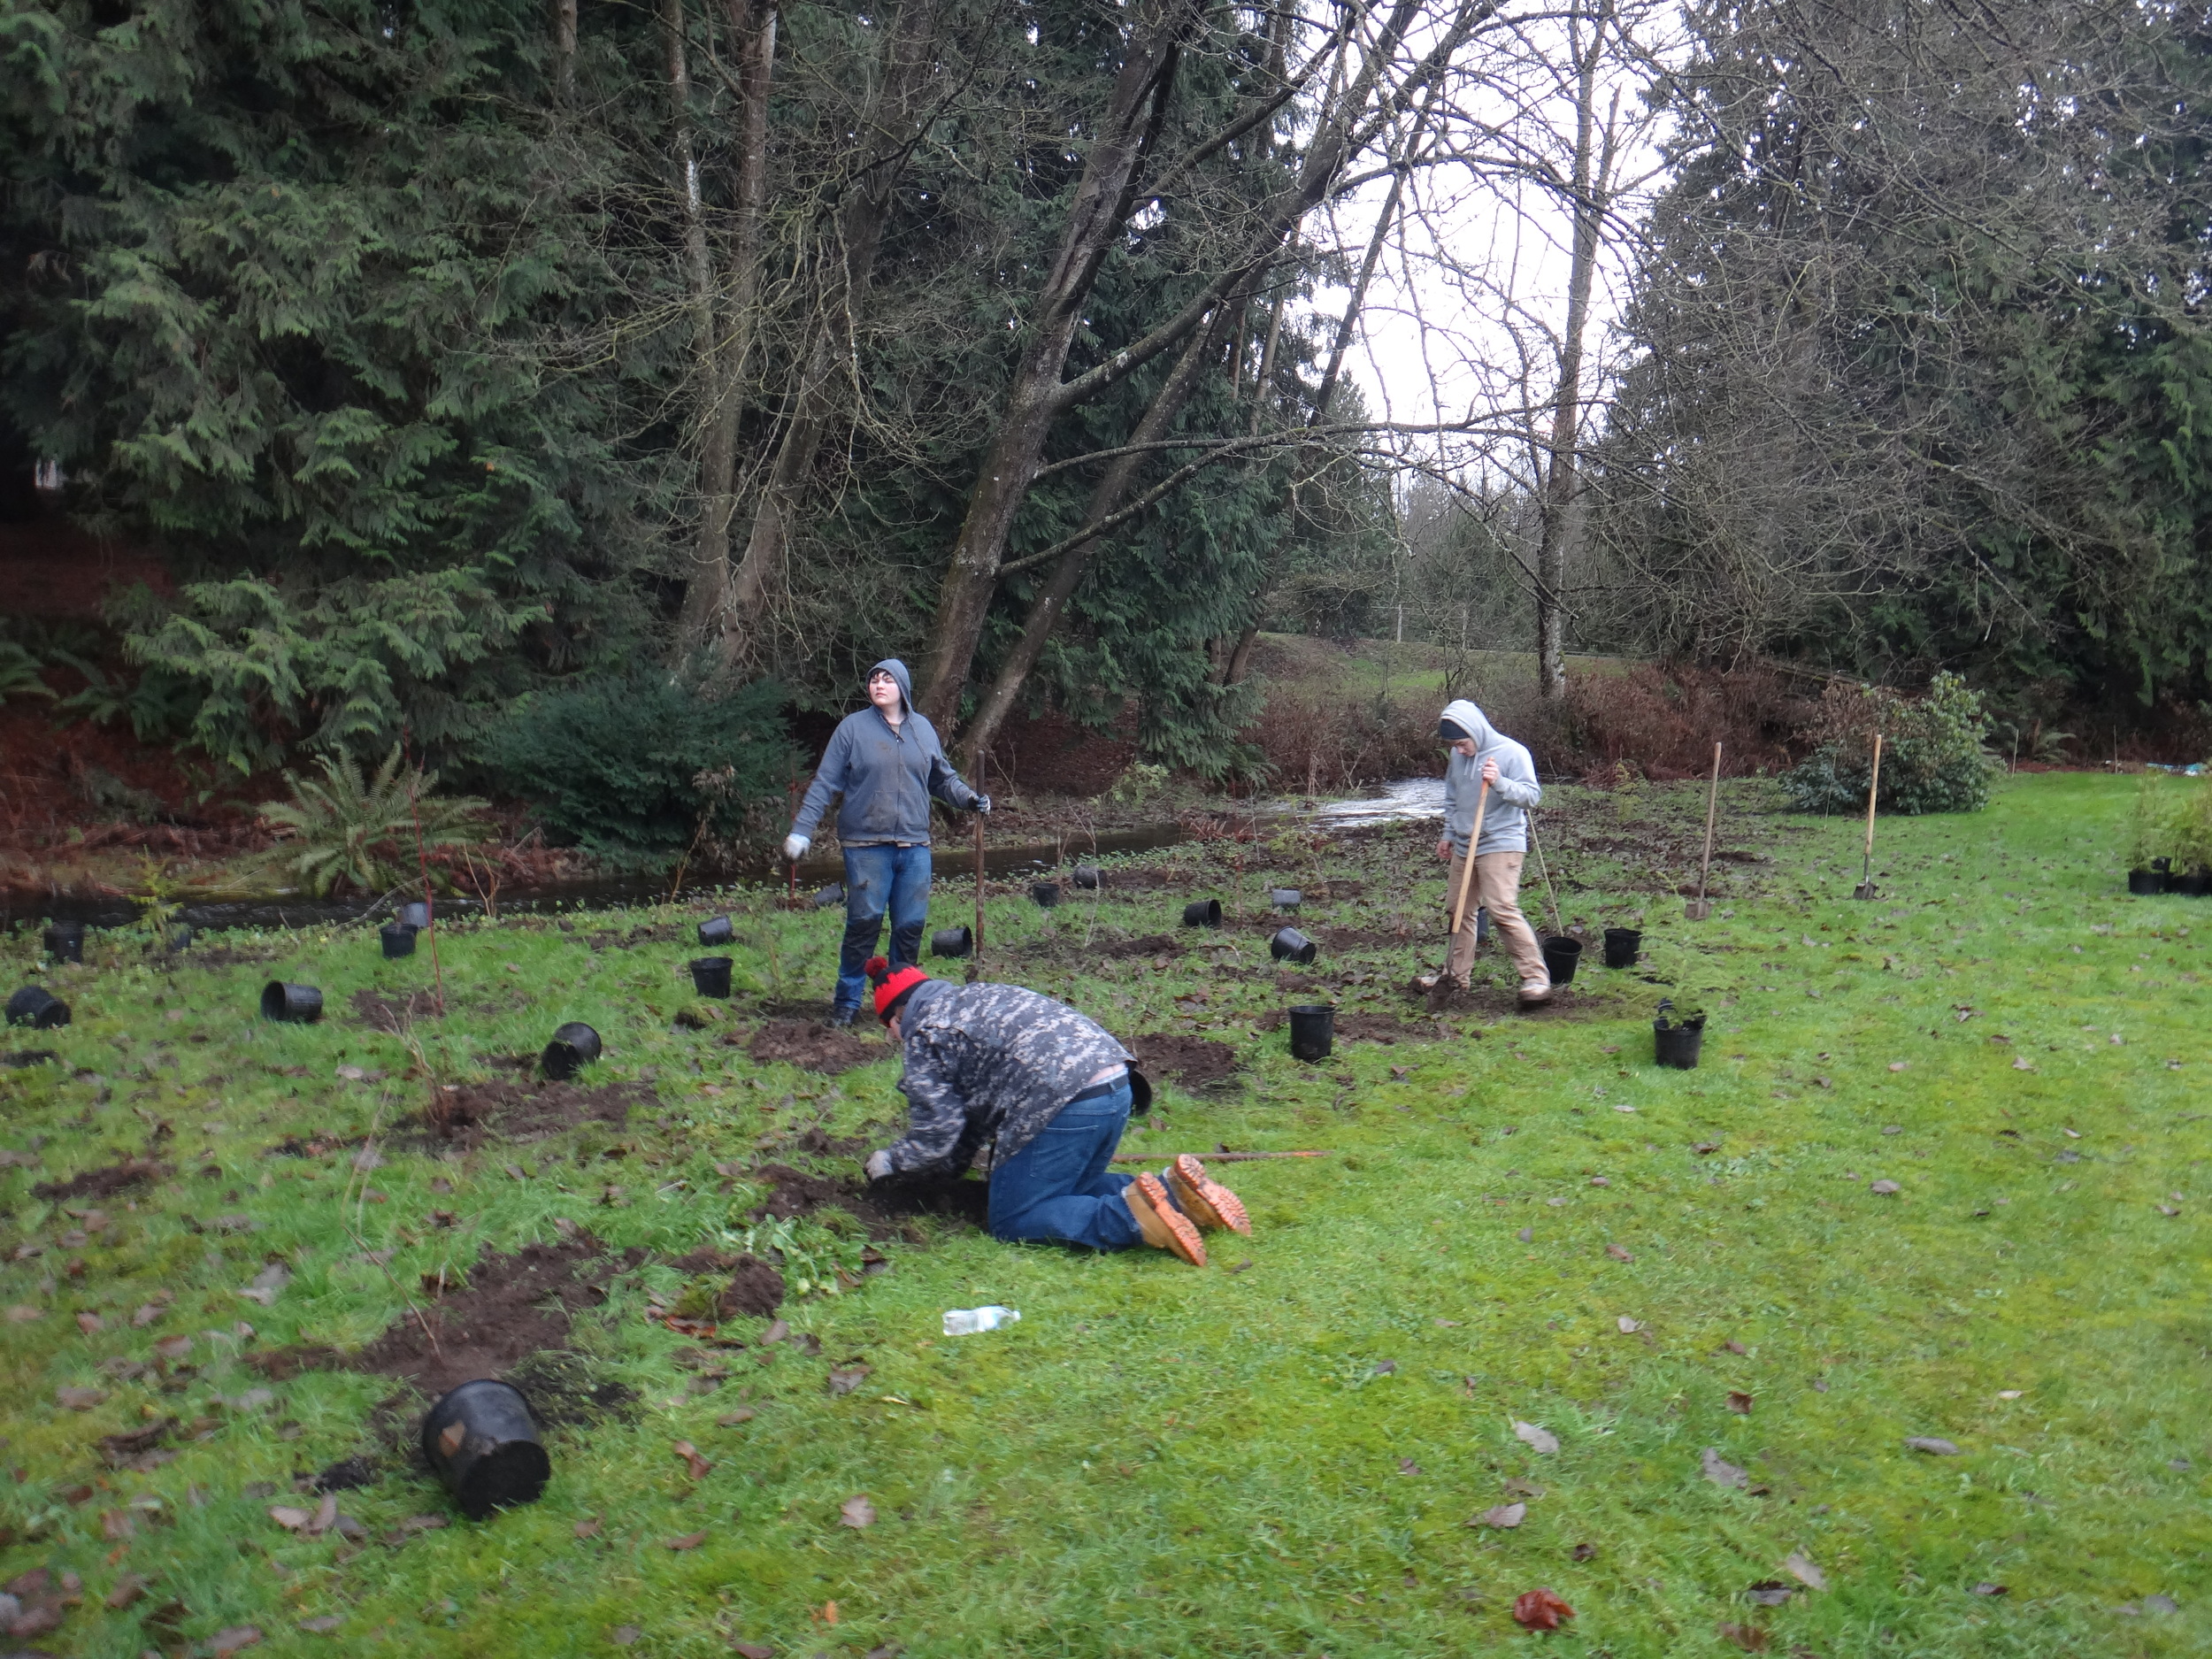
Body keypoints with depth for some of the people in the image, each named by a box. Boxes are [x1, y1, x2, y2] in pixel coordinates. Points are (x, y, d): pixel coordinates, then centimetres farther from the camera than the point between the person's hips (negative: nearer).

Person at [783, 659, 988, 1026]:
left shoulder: (923, 729, 10)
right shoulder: (853, 727, 0)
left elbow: (942, 778, 20)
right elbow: (824, 784, -1)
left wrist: (969, 798, 2)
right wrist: (801, 830, -7)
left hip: (914, 845, 4)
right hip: (866, 846, -3)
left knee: (911, 925, 6)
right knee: (864, 923, -3)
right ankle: (847, 1001, 12)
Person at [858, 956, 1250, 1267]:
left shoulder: (923, 1034, 4)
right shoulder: (976, 997, 30)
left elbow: (935, 1138, 2)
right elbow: (976, 1104, 34)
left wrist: (889, 1161, 20)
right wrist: (957, 1160, 42)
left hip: (1067, 1103, -9)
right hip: (1118, 1086, 9)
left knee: (1011, 1221, 3)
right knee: (1069, 1191, 26)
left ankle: (1131, 1216, -18)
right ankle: (1171, 1189, 4)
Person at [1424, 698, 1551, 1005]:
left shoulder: (1511, 752, -12)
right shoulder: (1457, 757, 7)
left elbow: (1532, 794, -17)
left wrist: (1500, 783, -30)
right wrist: (1448, 834, 19)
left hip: (1501, 844, -7)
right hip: (1464, 845, 7)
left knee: (1503, 910, -17)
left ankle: (1536, 978, -14)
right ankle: (1456, 974, 25)